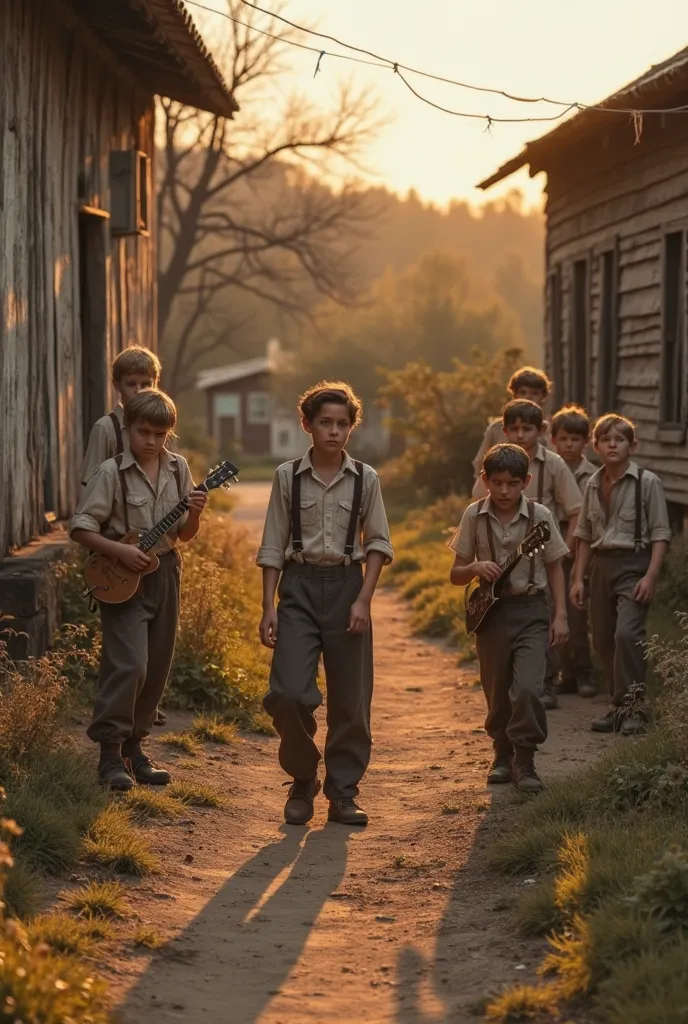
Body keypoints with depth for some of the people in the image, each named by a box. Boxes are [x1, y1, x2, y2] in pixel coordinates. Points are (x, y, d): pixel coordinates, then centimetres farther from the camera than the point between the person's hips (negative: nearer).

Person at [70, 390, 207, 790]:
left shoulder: (178, 469, 5)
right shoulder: (112, 472, -9)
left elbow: (185, 534, 12)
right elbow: (81, 528, -9)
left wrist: (195, 514, -8)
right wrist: (119, 551, -20)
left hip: (164, 573, 5)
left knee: (157, 667, 9)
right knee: (130, 664, -15)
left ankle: (134, 747, 21)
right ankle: (111, 754, -7)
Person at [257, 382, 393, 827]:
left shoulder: (365, 479, 3)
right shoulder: (288, 476, 2)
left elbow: (378, 544, 4)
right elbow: (273, 545, 3)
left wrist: (363, 601, -7)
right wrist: (268, 606, -2)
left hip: (346, 585, 1)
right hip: (299, 585, -1)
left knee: (350, 699, 3)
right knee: (289, 693, -12)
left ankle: (343, 792, 16)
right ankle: (303, 780, 11)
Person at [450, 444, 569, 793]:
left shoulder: (539, 515, -4)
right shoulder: (475, 516, -1)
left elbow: (554, 567, 6)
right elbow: (456, 575, 5)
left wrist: (560, 615, -1)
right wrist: (475, 568, -16)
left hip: (531, 611, -2)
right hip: (491, 611, 2)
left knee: (528, 689, -17)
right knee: (497, 694, 9)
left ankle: (524, 761, -3)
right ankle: (503, 755, 31)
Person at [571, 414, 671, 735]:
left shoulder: (646, 483, -6)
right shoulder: (593, 485, 10)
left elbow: (660, 534, -7)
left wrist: (650, 577, -15)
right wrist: (578, 577, 11)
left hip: (633, 564, -6)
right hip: (601, 565, 6)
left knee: (626, 633, -21)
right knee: (603, 640, 7)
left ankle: (632, 708, -15)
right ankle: (618, 707, 19)